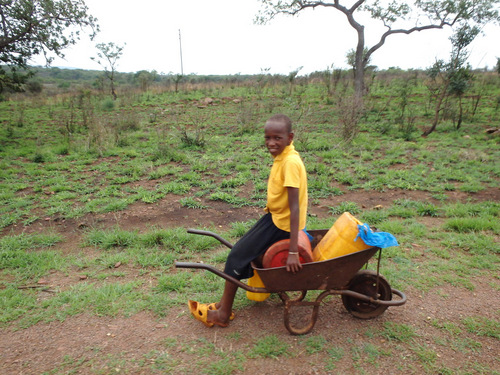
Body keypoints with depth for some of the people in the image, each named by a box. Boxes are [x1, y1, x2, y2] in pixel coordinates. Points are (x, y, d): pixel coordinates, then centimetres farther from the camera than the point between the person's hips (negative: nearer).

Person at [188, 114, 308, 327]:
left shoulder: (291, 162, -26)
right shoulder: (281, 157, 1)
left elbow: (295, 208, -29)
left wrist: (293, 251, -30)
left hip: (282, 224, -9)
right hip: (274, 216, 9)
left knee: (238, 256, -3)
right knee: (241, 251, 13)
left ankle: (223, 314, 13)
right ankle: (225, 304, 26)